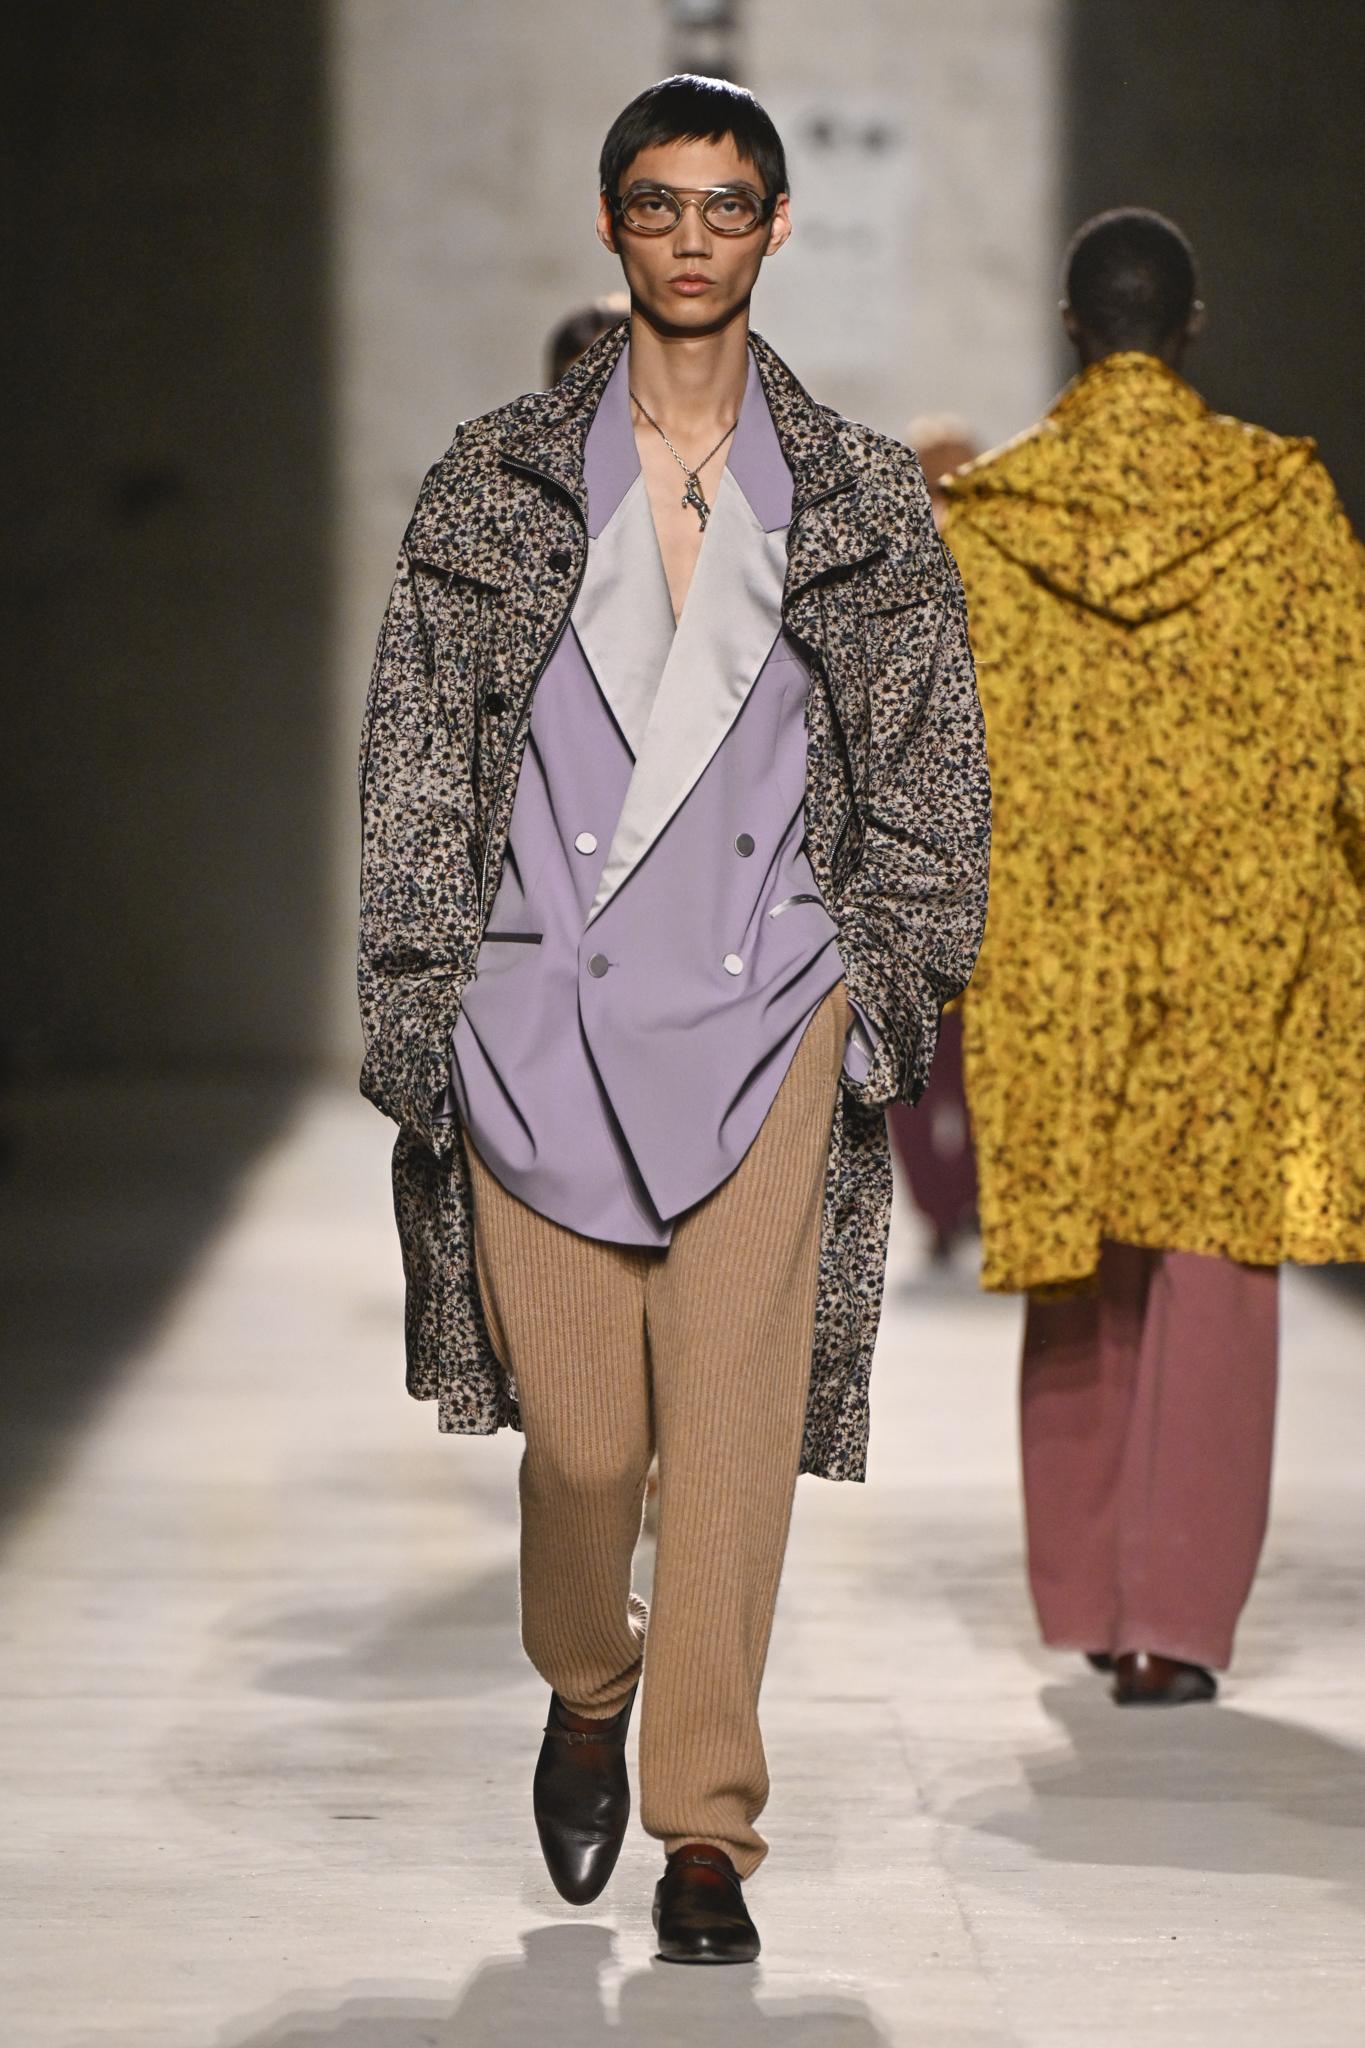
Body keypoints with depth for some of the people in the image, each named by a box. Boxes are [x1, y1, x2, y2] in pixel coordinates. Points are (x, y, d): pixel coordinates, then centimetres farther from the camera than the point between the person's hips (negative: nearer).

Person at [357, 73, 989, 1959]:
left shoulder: (860, 494, 9)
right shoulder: (501, 477, 8)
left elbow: (931, 760, 12)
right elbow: (415, 748, 7)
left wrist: (891, 985, 4)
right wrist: (420, 1001, 1)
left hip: (767, 1009, 0)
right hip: (542, 1008, 0)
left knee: (734, 1431, -5)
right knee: (577, 1432, 0)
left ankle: (706, 1834, 3)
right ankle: (585, 1696, 31)